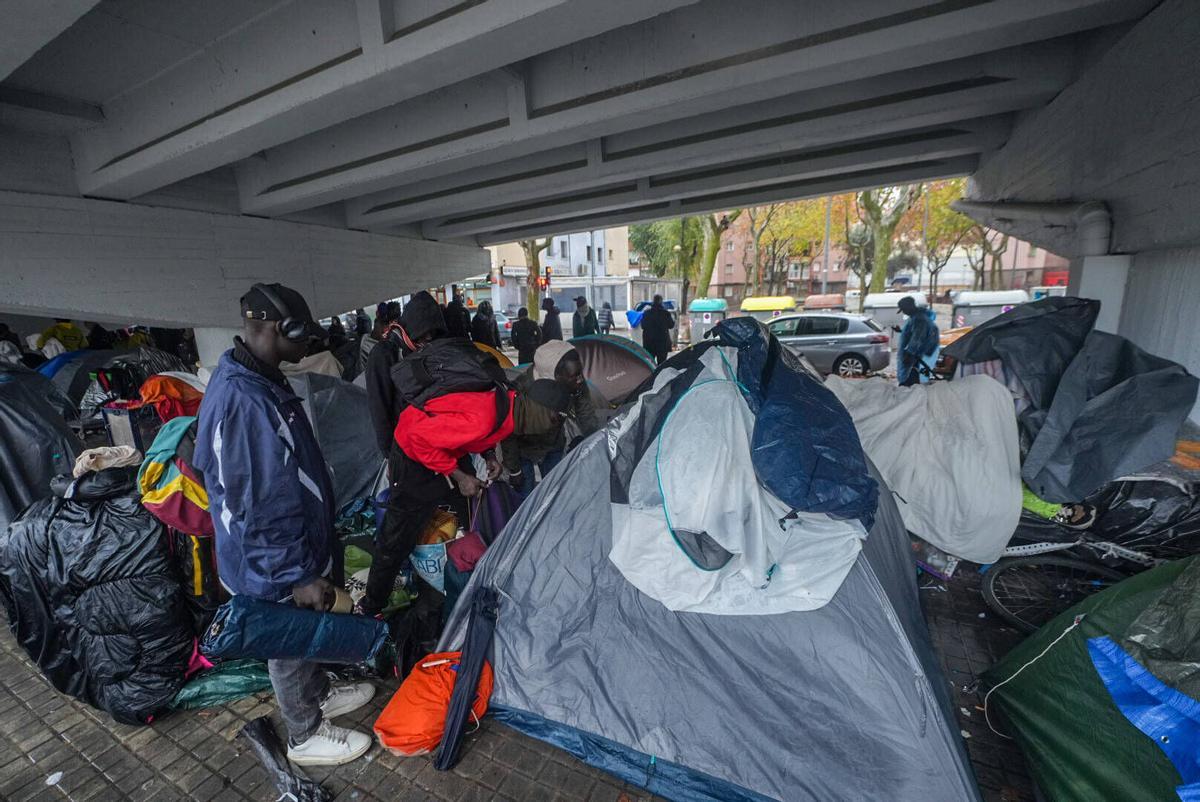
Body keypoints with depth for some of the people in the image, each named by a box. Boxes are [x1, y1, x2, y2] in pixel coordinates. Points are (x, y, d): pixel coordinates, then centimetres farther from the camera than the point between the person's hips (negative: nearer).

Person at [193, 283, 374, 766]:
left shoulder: (259, 381, 2)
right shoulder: (242, 401, -31)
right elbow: (257, 507, -29)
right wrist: (298, 573, -21)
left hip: (296, 545, 9)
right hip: (277, 565, -9)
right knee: (289, 645, 14)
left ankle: (319, 696, 50)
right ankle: (306, 736, 37)